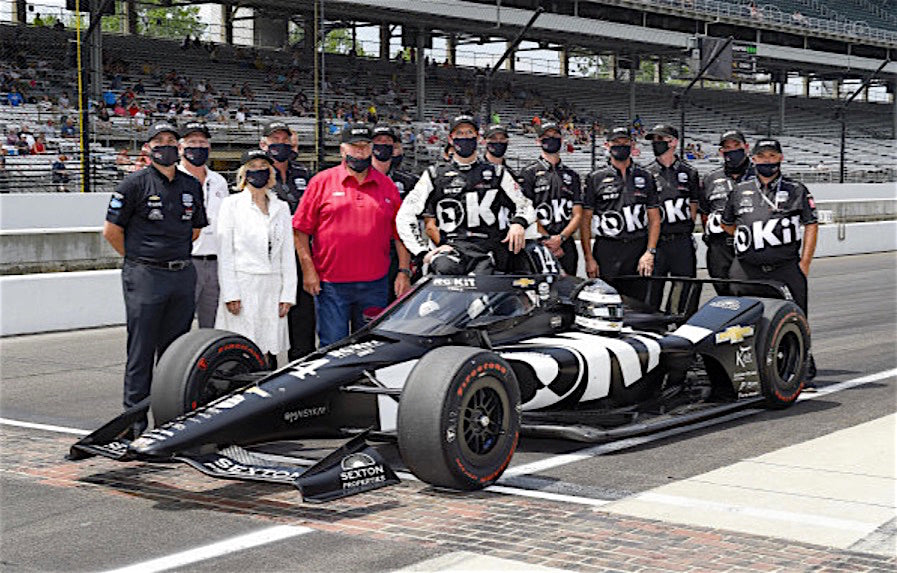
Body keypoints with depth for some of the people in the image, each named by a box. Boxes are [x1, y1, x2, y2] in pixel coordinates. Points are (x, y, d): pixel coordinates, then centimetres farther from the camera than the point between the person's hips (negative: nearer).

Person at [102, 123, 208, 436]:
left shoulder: (192, 186, 12)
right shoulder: (135, 184, -3)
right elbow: (112, 231, 0)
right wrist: (138, 258, 8)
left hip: (183, 277, 5)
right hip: (144, 278, -5)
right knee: (141, 351, -3)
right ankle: (135, 419, 3)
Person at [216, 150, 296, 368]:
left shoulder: (281, 207, 14)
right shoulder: (231, 204, 5)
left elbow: (288, 254, 12)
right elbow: (224, 253, -1)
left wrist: (287, 294, 3)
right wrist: (230, 294, -9)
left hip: (273, 288, 3)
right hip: (242, 288, -3)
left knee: (269, 355, 0)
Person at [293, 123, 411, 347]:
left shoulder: (387, 186, 11)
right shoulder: (322, 182, 3)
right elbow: (301, 229, 1)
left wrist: (403, 272, 3)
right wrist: (308, 269, -6)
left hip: (375, 284, 3)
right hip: (330, 285, -2)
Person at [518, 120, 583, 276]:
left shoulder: (572, 176, 18)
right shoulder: (529, 172, 5)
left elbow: (577, 215, 10)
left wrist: (561, 238, -8)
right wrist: (547, 241, -12)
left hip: (566, 245, 4)